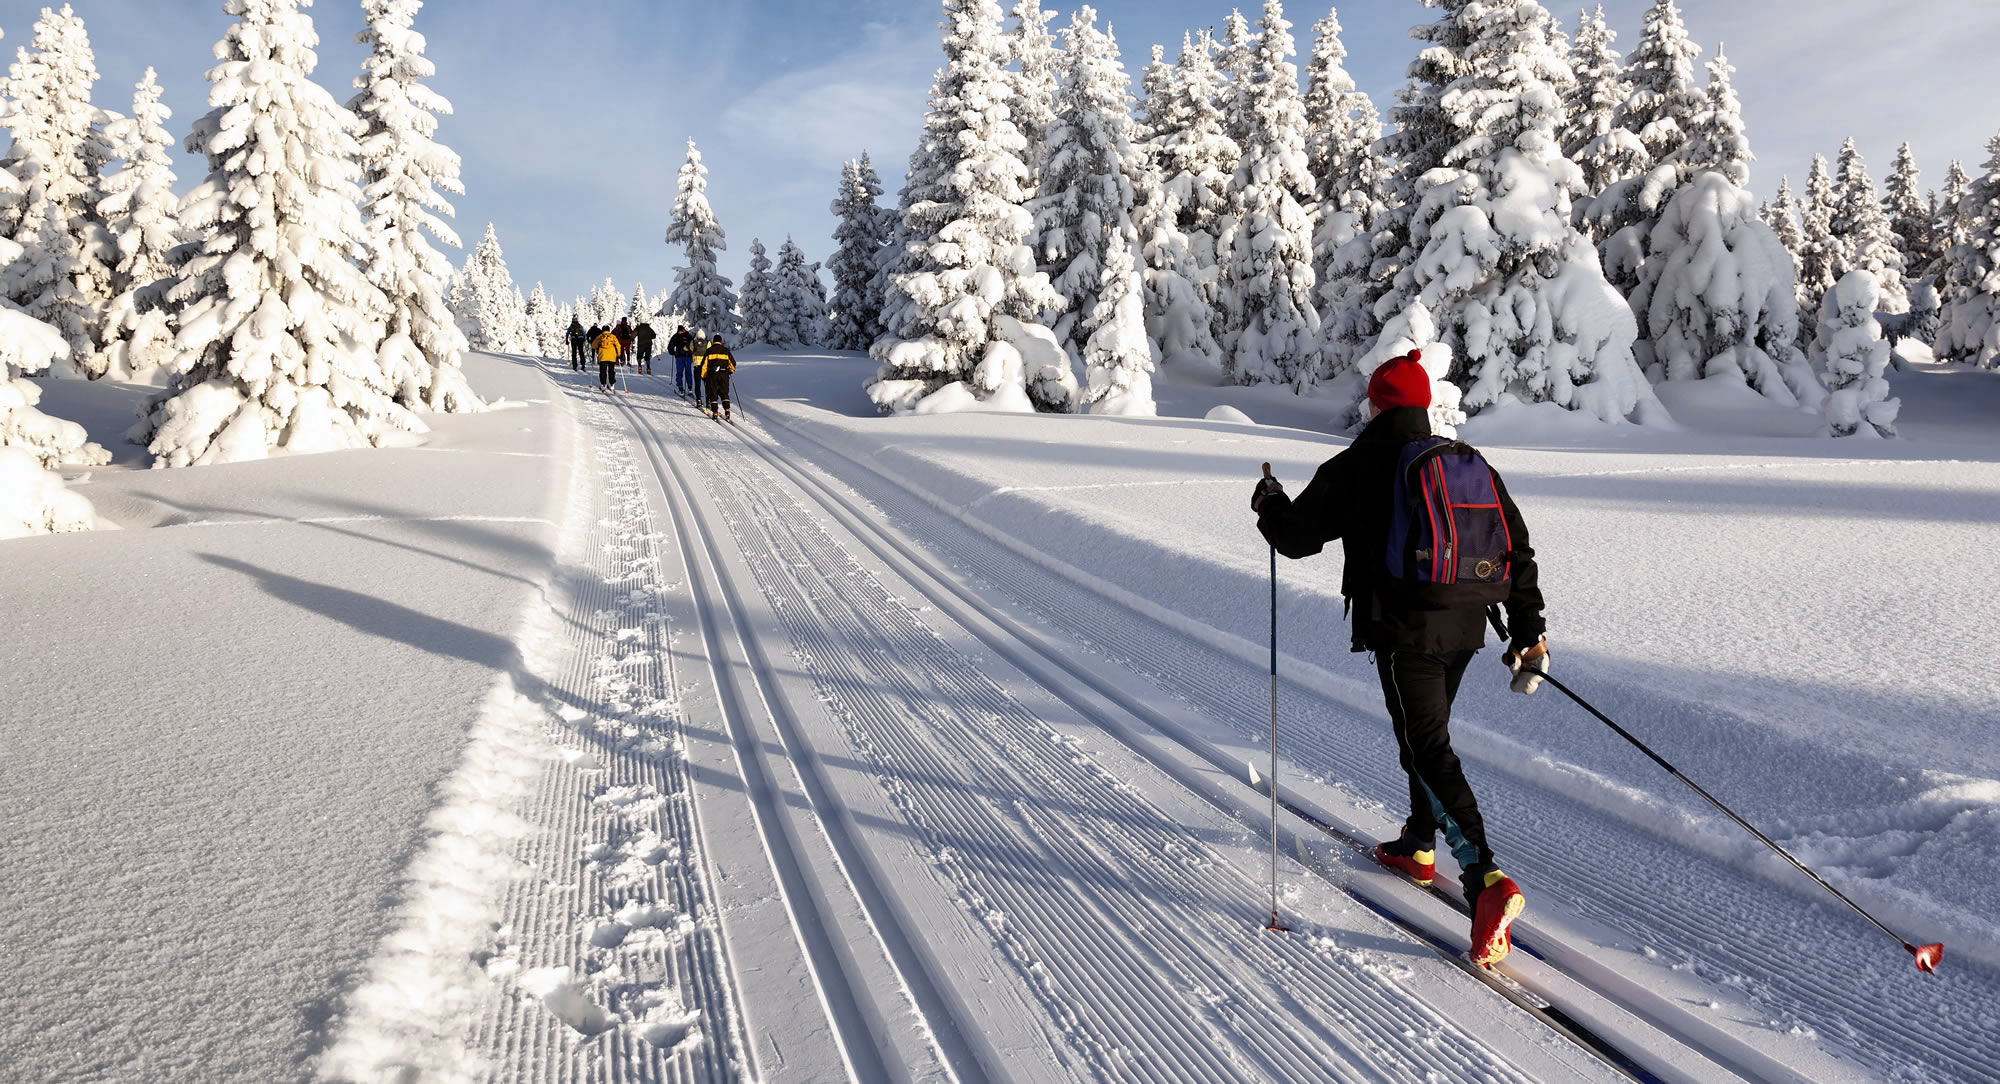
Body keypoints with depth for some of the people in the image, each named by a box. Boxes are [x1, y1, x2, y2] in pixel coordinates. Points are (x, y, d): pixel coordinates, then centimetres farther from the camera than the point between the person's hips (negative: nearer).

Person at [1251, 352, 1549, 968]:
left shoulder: (1356, 468, -7)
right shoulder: (1470, 464, 9)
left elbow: (1296, 536, 0)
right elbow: (1518, 548, 8)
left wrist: (1269, 506, 22)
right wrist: (1528, 630, 13)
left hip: (1402, 632, -7)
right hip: (1464, 628, 7)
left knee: (1429, 752, -7)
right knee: (1427, 733, 24)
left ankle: (1485, 878, -21)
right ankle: (1419, 847, 40)